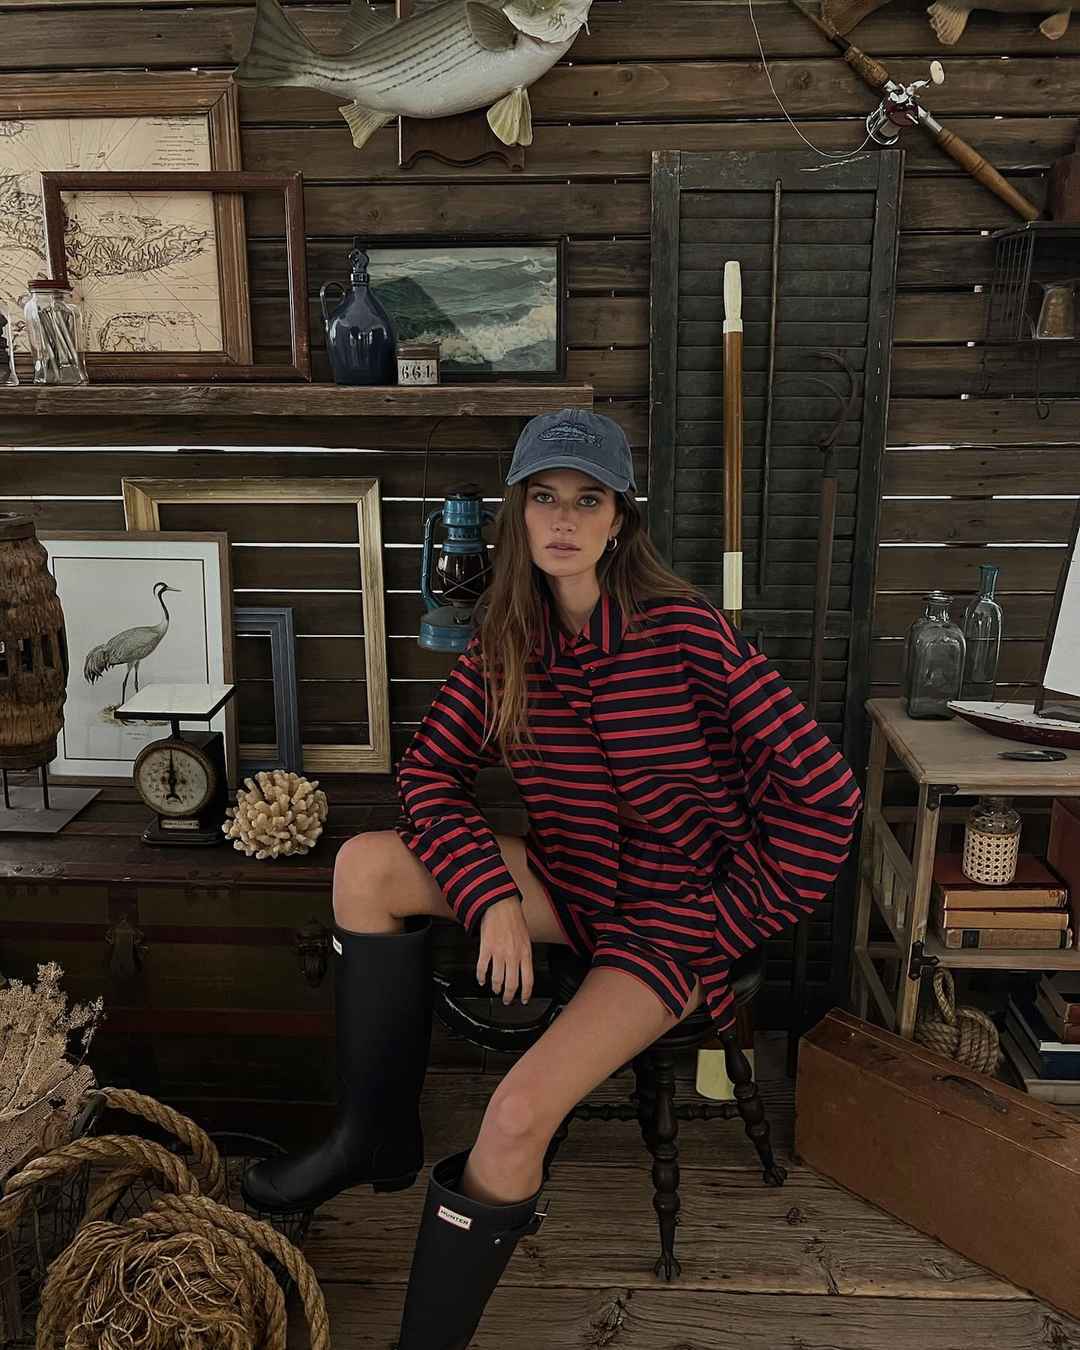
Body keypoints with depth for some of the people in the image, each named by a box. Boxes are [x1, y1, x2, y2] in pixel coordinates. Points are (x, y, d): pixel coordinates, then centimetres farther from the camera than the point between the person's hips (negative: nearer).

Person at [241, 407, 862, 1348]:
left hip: (672, 913, -5)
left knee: (517, 1115, -24)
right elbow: (429, 769, -1)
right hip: (569, 877, 6)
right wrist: (493, 895, -15)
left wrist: (729, 923, -12)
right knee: (367, 865, -12)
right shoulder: (508, 641, -3)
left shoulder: (683, 628, -19)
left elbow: (822, 790, -18)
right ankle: (377, 1137, 4)